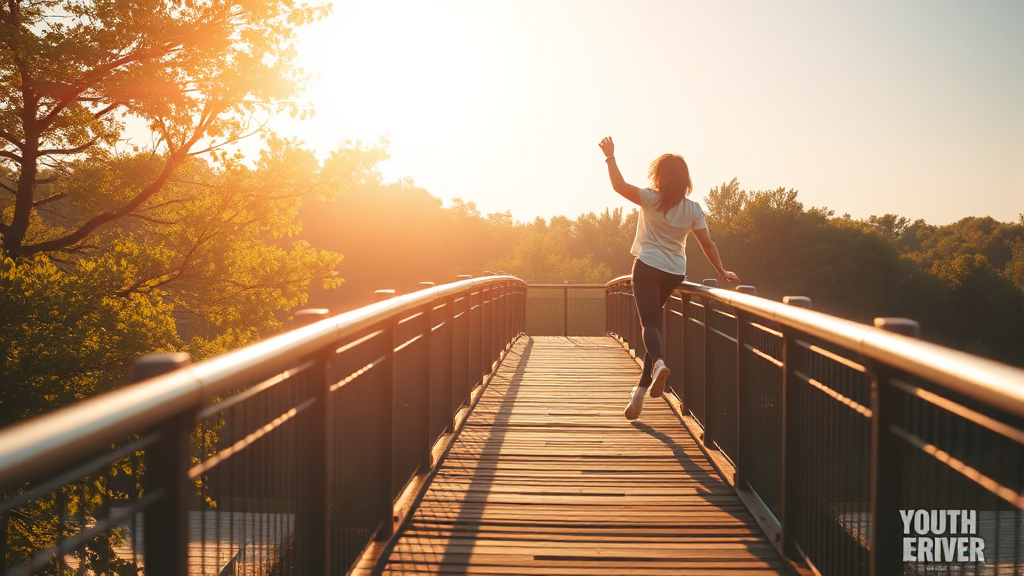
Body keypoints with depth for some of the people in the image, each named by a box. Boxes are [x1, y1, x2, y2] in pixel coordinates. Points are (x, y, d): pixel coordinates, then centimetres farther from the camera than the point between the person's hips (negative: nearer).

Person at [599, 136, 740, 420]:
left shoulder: (651, 199, -8)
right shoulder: (693, 209, 1)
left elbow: (618, 185, -12)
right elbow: (707, 244, -1)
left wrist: (610, 156, 1)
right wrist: (721, 272, 9)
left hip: (648, 267, -4)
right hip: (675, 273, 4)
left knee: (650, 322, -9)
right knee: (655, 320, 14)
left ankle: (658, 362, -42)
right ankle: (641, 389, 14)